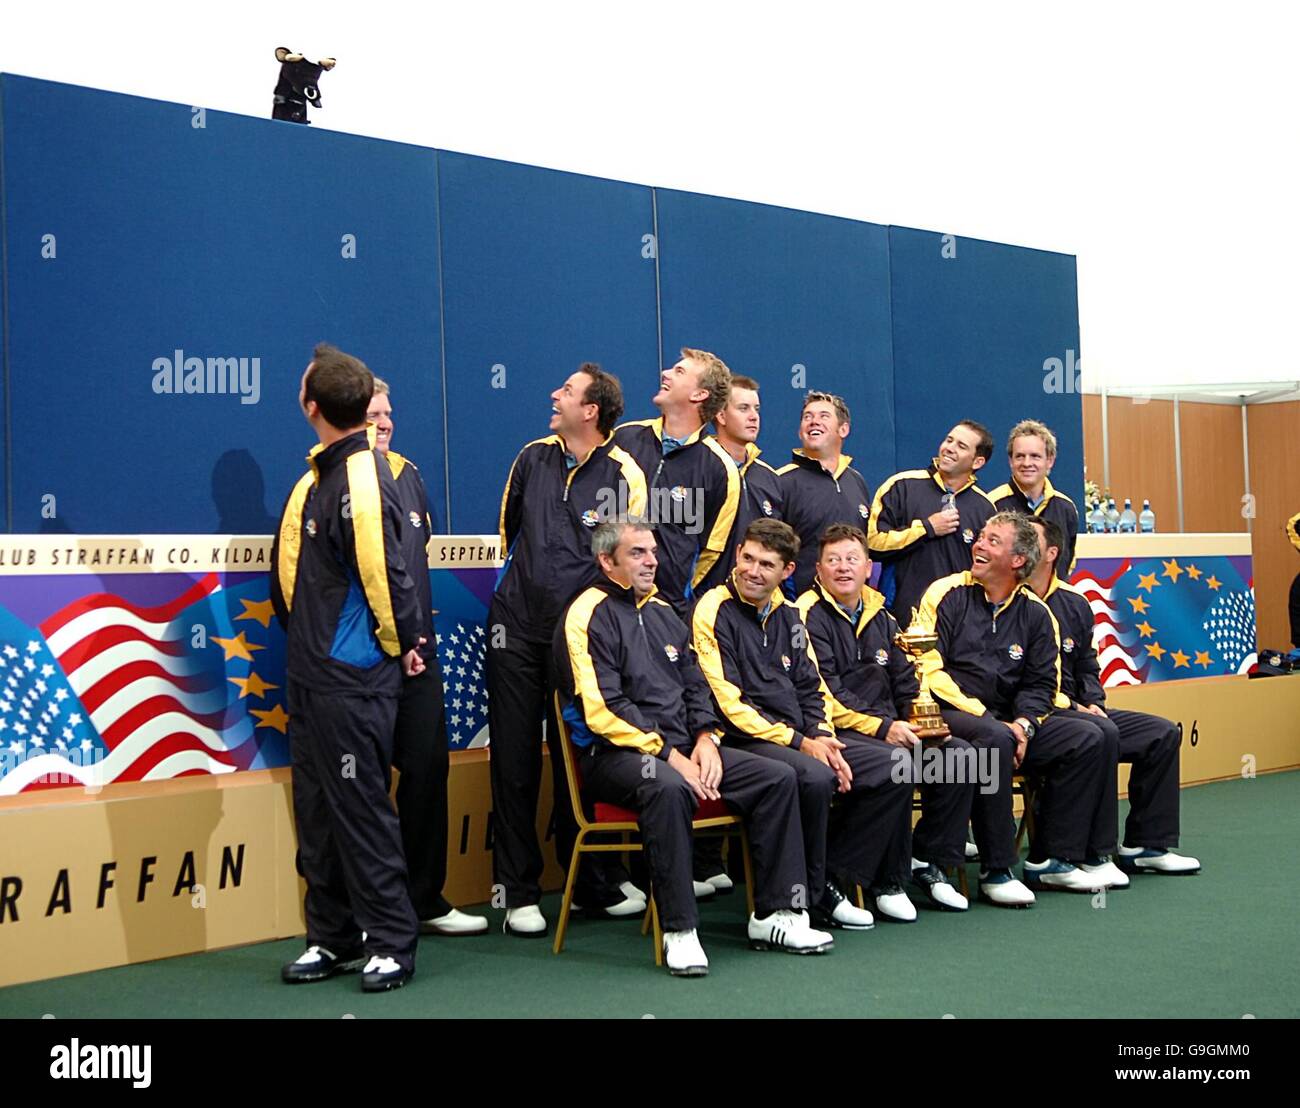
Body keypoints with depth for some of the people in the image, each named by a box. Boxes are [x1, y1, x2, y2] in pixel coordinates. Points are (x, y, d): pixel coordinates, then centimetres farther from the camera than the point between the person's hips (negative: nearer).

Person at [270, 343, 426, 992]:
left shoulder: (362, 481, -20)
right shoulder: (322, 472, 9)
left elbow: (386, 575, -21)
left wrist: (403, 644, -8)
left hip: (352, 679, -9)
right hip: (310, 671, 9)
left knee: (359, 809, -1)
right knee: (318, 810, 15)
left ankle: (392, 943, 11)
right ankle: (333, 938, 26)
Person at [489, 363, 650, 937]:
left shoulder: (623, 474, -4)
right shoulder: (534, 458, 9)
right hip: (516, 628, 3)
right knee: (514, 760, 3)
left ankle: (593, 880, 20)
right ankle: (518, 891, 10)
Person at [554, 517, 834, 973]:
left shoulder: (662, 612, 19)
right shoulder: (589, 616, -6)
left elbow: (695, 686, 20)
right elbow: (603, 710, -15)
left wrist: (705, 737, 0)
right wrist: (668, 756, -18)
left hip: (682, 747, 8)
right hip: (617, 753, -8)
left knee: (777, 777, -7)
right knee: (668, 787, -39)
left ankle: (774, 914, -3)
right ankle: (679, 930, -31)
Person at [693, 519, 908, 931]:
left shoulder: (788, 615, 16)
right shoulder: (714, 611, -7)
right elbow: (728, 703, -14)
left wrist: (823, 738, -3)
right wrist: (799, 742, -15)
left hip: (800, 738, 8)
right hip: (742, 742, -8)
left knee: (895, 769, -3)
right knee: (815, 778, -35)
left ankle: (835, 878, 1)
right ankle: (810, 899, -16)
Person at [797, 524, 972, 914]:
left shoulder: (879, 616, 19)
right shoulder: (810, 615, -5)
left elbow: (906, 683, 20)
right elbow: (823, 696, -14)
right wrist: (882, 728, -19)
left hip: (889, 728, 7)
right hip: (836, 731, -7)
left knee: (960, 754, -12)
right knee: (895, 759, -33)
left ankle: (932, 863, 0)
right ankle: (888, 879, -19)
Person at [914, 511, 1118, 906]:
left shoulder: (1035, 612, 11)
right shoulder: (946, 594, -2)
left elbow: (1041, 682, 11)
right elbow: (929, 670, -10)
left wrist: (1024, 723, -11)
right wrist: (985, 718, -16)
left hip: (1008, 721, 6)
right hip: (950, 714, -5)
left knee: (1087, 739, -10)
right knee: (995, 739, -36)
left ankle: (1049, 860, -4)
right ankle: (995, 871, -27)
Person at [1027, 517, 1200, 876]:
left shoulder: (1074, 602, 14)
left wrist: (1093, 702, 4)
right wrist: (1067, 704, -16)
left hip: (1074, 709, 8)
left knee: (1164, 733, 3)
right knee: (1102, 733, -34)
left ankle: (1146, 844, 6)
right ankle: (1092, 855, -28)